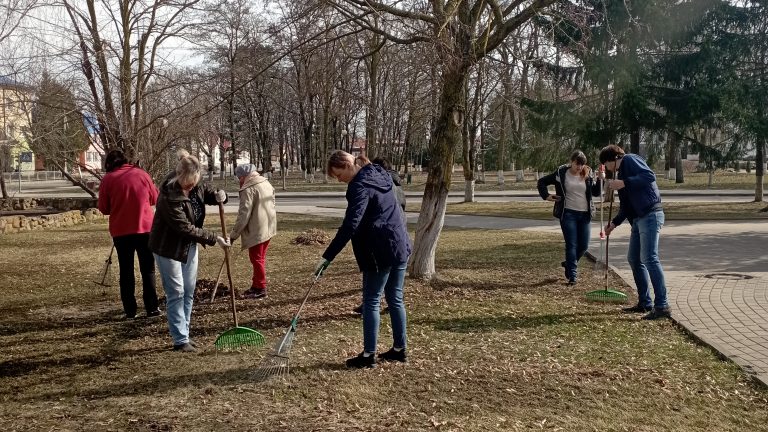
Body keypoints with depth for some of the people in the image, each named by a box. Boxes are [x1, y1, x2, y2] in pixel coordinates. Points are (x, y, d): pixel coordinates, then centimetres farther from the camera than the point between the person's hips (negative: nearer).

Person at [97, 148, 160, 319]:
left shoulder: (108, 179, -3)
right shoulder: (141, 174, 1)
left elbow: (103, 208, 0)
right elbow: (155, 198, 8)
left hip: (120, 231, 0)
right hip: (145, 228, 1)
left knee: (126, 271, 8)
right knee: (148, 270, 9)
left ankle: (130, 311, 7)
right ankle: (152, 308, 6)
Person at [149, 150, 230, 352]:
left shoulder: (196, 187, -7)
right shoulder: (169, 196, -29)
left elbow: (208, 193, 12)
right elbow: (184, 228, -28)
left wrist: (219, 195, -15)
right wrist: (214, 238, -25)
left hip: (189, 245, 8)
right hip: (169, 248, -7)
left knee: (189, 292, 12)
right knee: (176, 293, -4)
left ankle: (184, 334, 22)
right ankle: (180, 340, 3)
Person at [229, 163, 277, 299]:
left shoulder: (249, 189, -16)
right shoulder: (267, 184, 11)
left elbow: (244, 214, -19)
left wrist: (234, 234, -12)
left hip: (256, 231, -9)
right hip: (268, 227, 9)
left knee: (257, 259, 1)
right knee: (259, 258, 17)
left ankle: (261, 289, 8)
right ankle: (256, 285, 27)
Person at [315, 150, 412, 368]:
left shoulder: (360, 186, -15)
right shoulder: (380, 176, 12)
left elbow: (349, 226, -24)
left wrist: (327, 257, -24)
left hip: (380, 253, -9)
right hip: (400, 246, 9)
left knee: (371, 302, 1)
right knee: (395, 300, 15)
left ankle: (369, 355, 7)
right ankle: (399, 349, 22)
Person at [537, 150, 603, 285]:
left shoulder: (588, 174, 5)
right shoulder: (561, 173, -3)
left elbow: (596, 193, 6)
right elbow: (541, 182, 6)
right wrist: (546, 196, -5)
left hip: (584, 214, 3)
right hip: (568, 214, -3)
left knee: (584, 245, 6)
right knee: (571, 245, -6)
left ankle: (569, 264, 33)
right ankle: (572, 275, -1)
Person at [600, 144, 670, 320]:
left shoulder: (630, 160, -3)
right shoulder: (619, 174, 23)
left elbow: (649, 175, -21)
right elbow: (625, 206, 27)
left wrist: (623, 183, -22)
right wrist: (614, 223, 22)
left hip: (650, 215, -10)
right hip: (638, 218, 10)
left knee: (650, 258, -14)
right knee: (634, 258, 13)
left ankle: (662, 306, -13)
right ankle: (645, 303, 21)